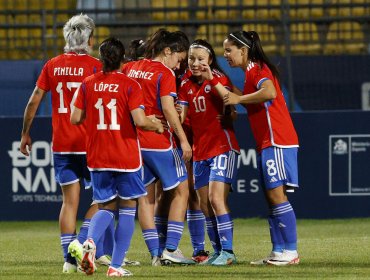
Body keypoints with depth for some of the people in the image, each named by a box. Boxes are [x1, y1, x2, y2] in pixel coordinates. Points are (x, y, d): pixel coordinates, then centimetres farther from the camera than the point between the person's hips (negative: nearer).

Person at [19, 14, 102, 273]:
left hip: (61, 144, 4)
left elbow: (34, 101, 7)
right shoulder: (94, 65, -7)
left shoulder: (52, 65, 5)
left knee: (70, 200, 7)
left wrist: (25, 134, 16)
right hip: (89, 143, -4)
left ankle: (70, 258, 3)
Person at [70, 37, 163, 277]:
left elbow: (76, 118, 3)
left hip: (97, 158, 4)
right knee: (127, 208, 8)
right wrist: (156, 125, 3)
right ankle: (116, 266, 4)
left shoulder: (88, 84, 2)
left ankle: (91, 241, -16)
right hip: (126, 157, -3)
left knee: (107, 207, 15)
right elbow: (139, 120, -17)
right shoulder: (129, 85, -9)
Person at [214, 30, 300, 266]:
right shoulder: (252, 71, 21)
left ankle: (290, 252, -11)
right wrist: (215, 83, 18)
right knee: (272, 198, 8)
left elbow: (269, 92, -27)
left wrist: (239, 98, -17)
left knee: (277, 195, -11)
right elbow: (239, 101, 19)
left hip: (276, 142, -10)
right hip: (267, 143, 10)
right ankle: (278, 252, 9)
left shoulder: (256, 68, -9)